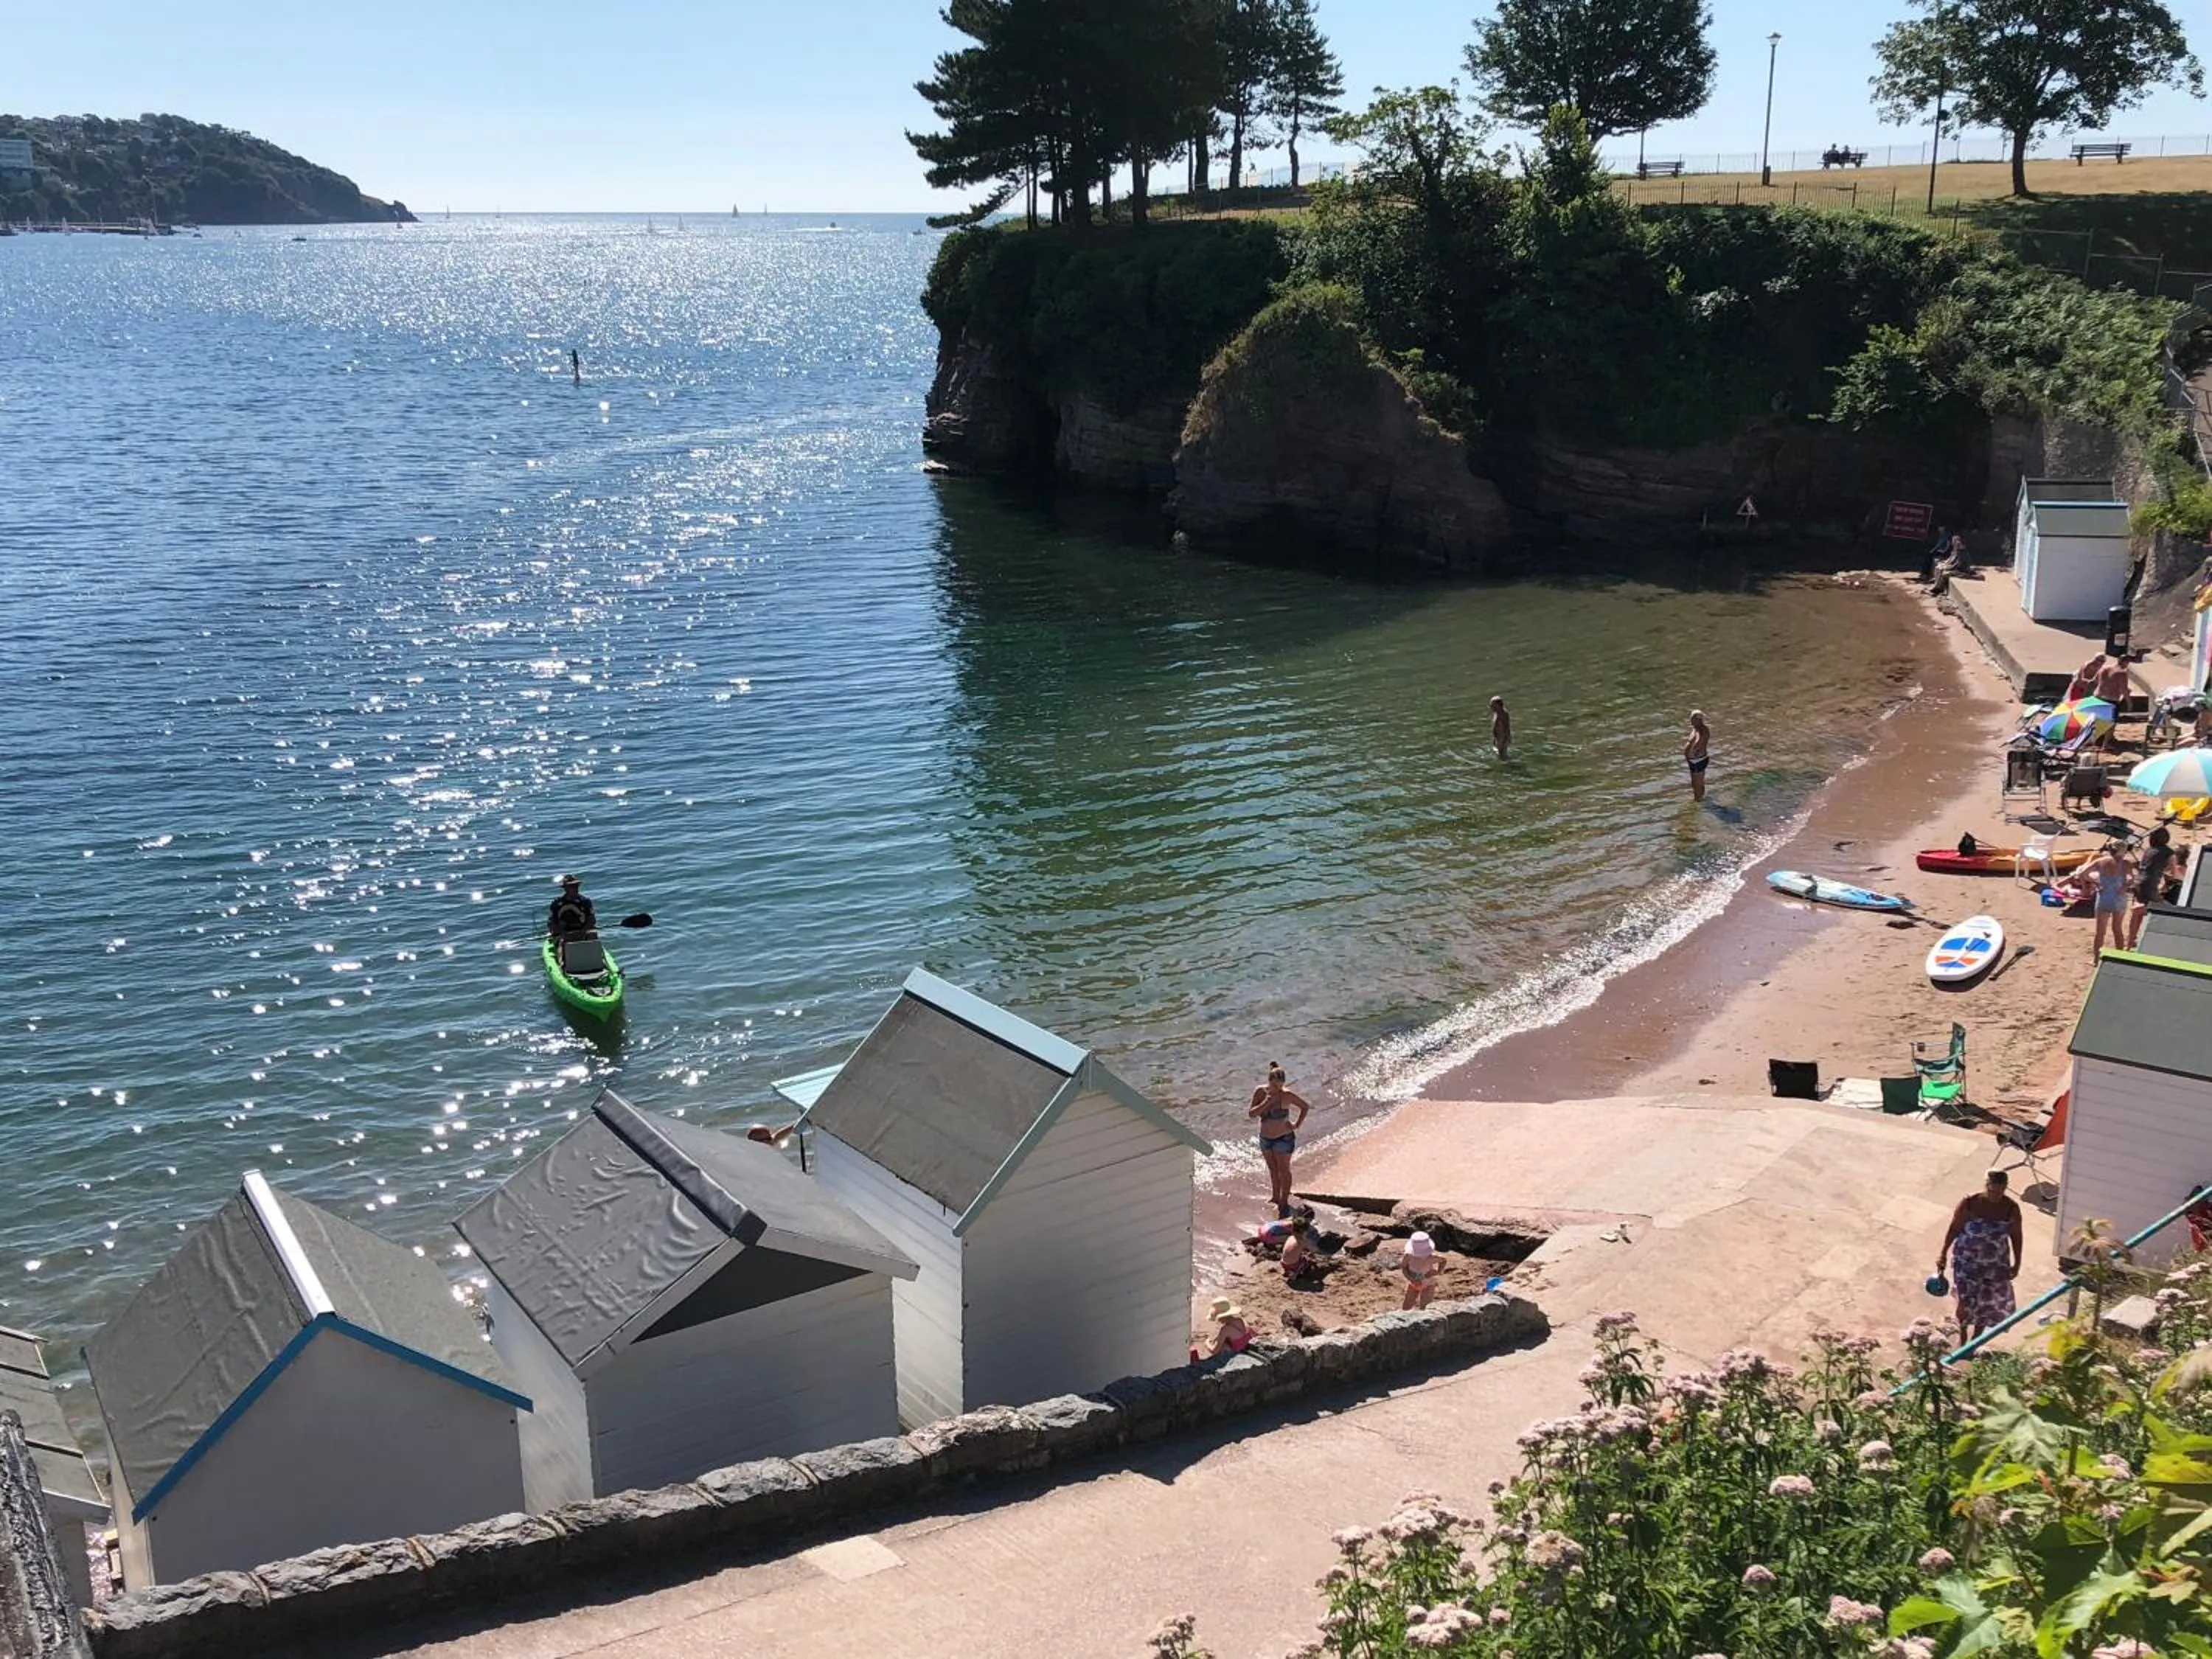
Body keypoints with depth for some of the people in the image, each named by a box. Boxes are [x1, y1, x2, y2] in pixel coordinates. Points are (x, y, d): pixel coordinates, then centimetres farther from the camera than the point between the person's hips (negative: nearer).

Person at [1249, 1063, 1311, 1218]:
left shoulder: (1286, 1095, -21)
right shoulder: (1260, 1092, -11)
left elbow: (1305, 1107, -7)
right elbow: (1251, 1114, -15)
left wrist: (1297, 1124, -11)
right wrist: (1266, 1103, -27)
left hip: (1284, 1138, -5)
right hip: (1265, 1138, 5)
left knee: (1283, 1170, 4)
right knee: (1272, 1169, 19)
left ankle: (1284, 1202, 13)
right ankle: (1275, 1196, 34)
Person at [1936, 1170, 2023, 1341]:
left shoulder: (2011, 1209, -14)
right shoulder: (1969, 1203, -20)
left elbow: (2016, 1236, 0)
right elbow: (1954, 1229, -8)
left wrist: (2017, 1264, 4)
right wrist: (1943, 1254, -6)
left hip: (1996, 1264, 2)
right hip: (1967, 1261, -2)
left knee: (1989, 1303, 13)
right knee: (1966, 1302, -3)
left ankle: (1975, 1340, 38)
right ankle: (1963, 1339, 25)